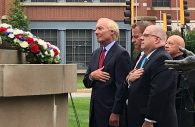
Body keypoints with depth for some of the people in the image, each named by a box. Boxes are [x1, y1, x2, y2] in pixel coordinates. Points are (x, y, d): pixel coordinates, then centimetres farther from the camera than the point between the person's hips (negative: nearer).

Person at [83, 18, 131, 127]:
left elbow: (122, 87, -14)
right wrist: (92, 76, -6)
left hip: (111, 110, -7)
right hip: (96, 110, 7)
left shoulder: (121, 54, -10)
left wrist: (116, 113, -17)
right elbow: (86, 82, 17)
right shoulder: (96, 53, 14)